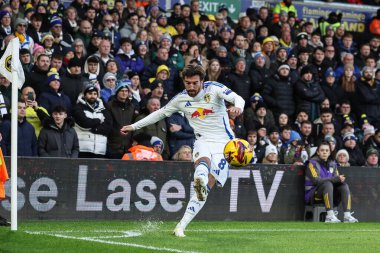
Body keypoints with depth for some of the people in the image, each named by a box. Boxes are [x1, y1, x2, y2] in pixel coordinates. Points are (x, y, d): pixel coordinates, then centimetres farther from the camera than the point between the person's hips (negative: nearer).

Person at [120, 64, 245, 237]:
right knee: (204, 159, -36)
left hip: (224, 143, -2)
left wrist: (238, 106, -44)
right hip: (203, 141, 2)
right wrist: (133, 126, 19)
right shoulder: (181, 99, 5)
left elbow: (237, 98, -19)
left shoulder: (214, 88, -6)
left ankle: (182, 225, -18)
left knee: (206, 187, -14)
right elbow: (160, 113, 18)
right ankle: (200, 178, -73)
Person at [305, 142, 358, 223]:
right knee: (328, 184, -33)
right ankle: (330, 216, -42)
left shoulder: (332, 164, 14)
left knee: (344, 186, -13)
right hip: (312, 194, -6)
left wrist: (340, 179, -17)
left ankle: (347, 216, -25)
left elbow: (336, 179, 9)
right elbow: (316, 180, -21)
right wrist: (335, 179, -27)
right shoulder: (312, 163, -7)